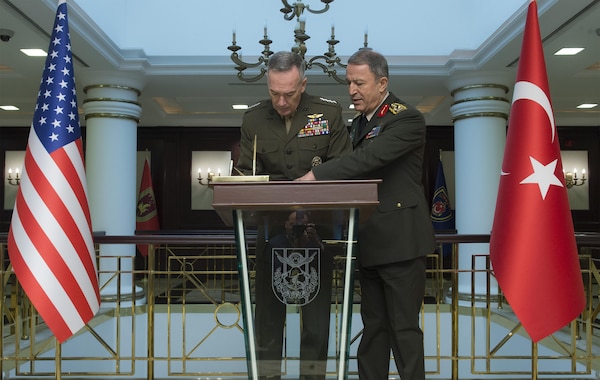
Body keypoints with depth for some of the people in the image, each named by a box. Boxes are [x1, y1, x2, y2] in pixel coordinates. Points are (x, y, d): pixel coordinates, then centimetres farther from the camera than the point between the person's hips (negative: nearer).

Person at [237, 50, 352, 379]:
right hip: (271, 225, 2)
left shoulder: (329, 112, -4)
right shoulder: (253, 118, 0)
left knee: (317, 304, 5)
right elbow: (247, 173, 0)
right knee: (268, 302, 6)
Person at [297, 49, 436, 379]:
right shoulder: (358, 123, 17)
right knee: (373, 325, 12)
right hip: (368, 241, 8)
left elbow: (369, 158, -24)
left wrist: (316, 175, -26)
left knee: (403, 326, -1)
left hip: (400, 240, -7)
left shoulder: (407, 119, -9)